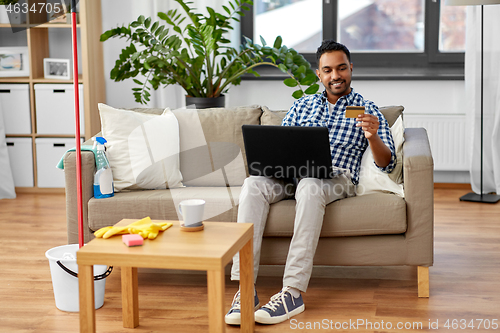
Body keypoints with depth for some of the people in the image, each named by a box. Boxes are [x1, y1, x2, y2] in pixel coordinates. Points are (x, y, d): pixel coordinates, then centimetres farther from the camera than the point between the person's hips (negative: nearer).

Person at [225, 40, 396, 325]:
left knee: (309, 187, -40)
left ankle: (293, 292, -42)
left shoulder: (368, 111, 13)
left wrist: (372, 137, -19)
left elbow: (387, 164, 2)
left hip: (337, 177, -3)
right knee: (253, 184, -30)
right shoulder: (302, 106, 24)